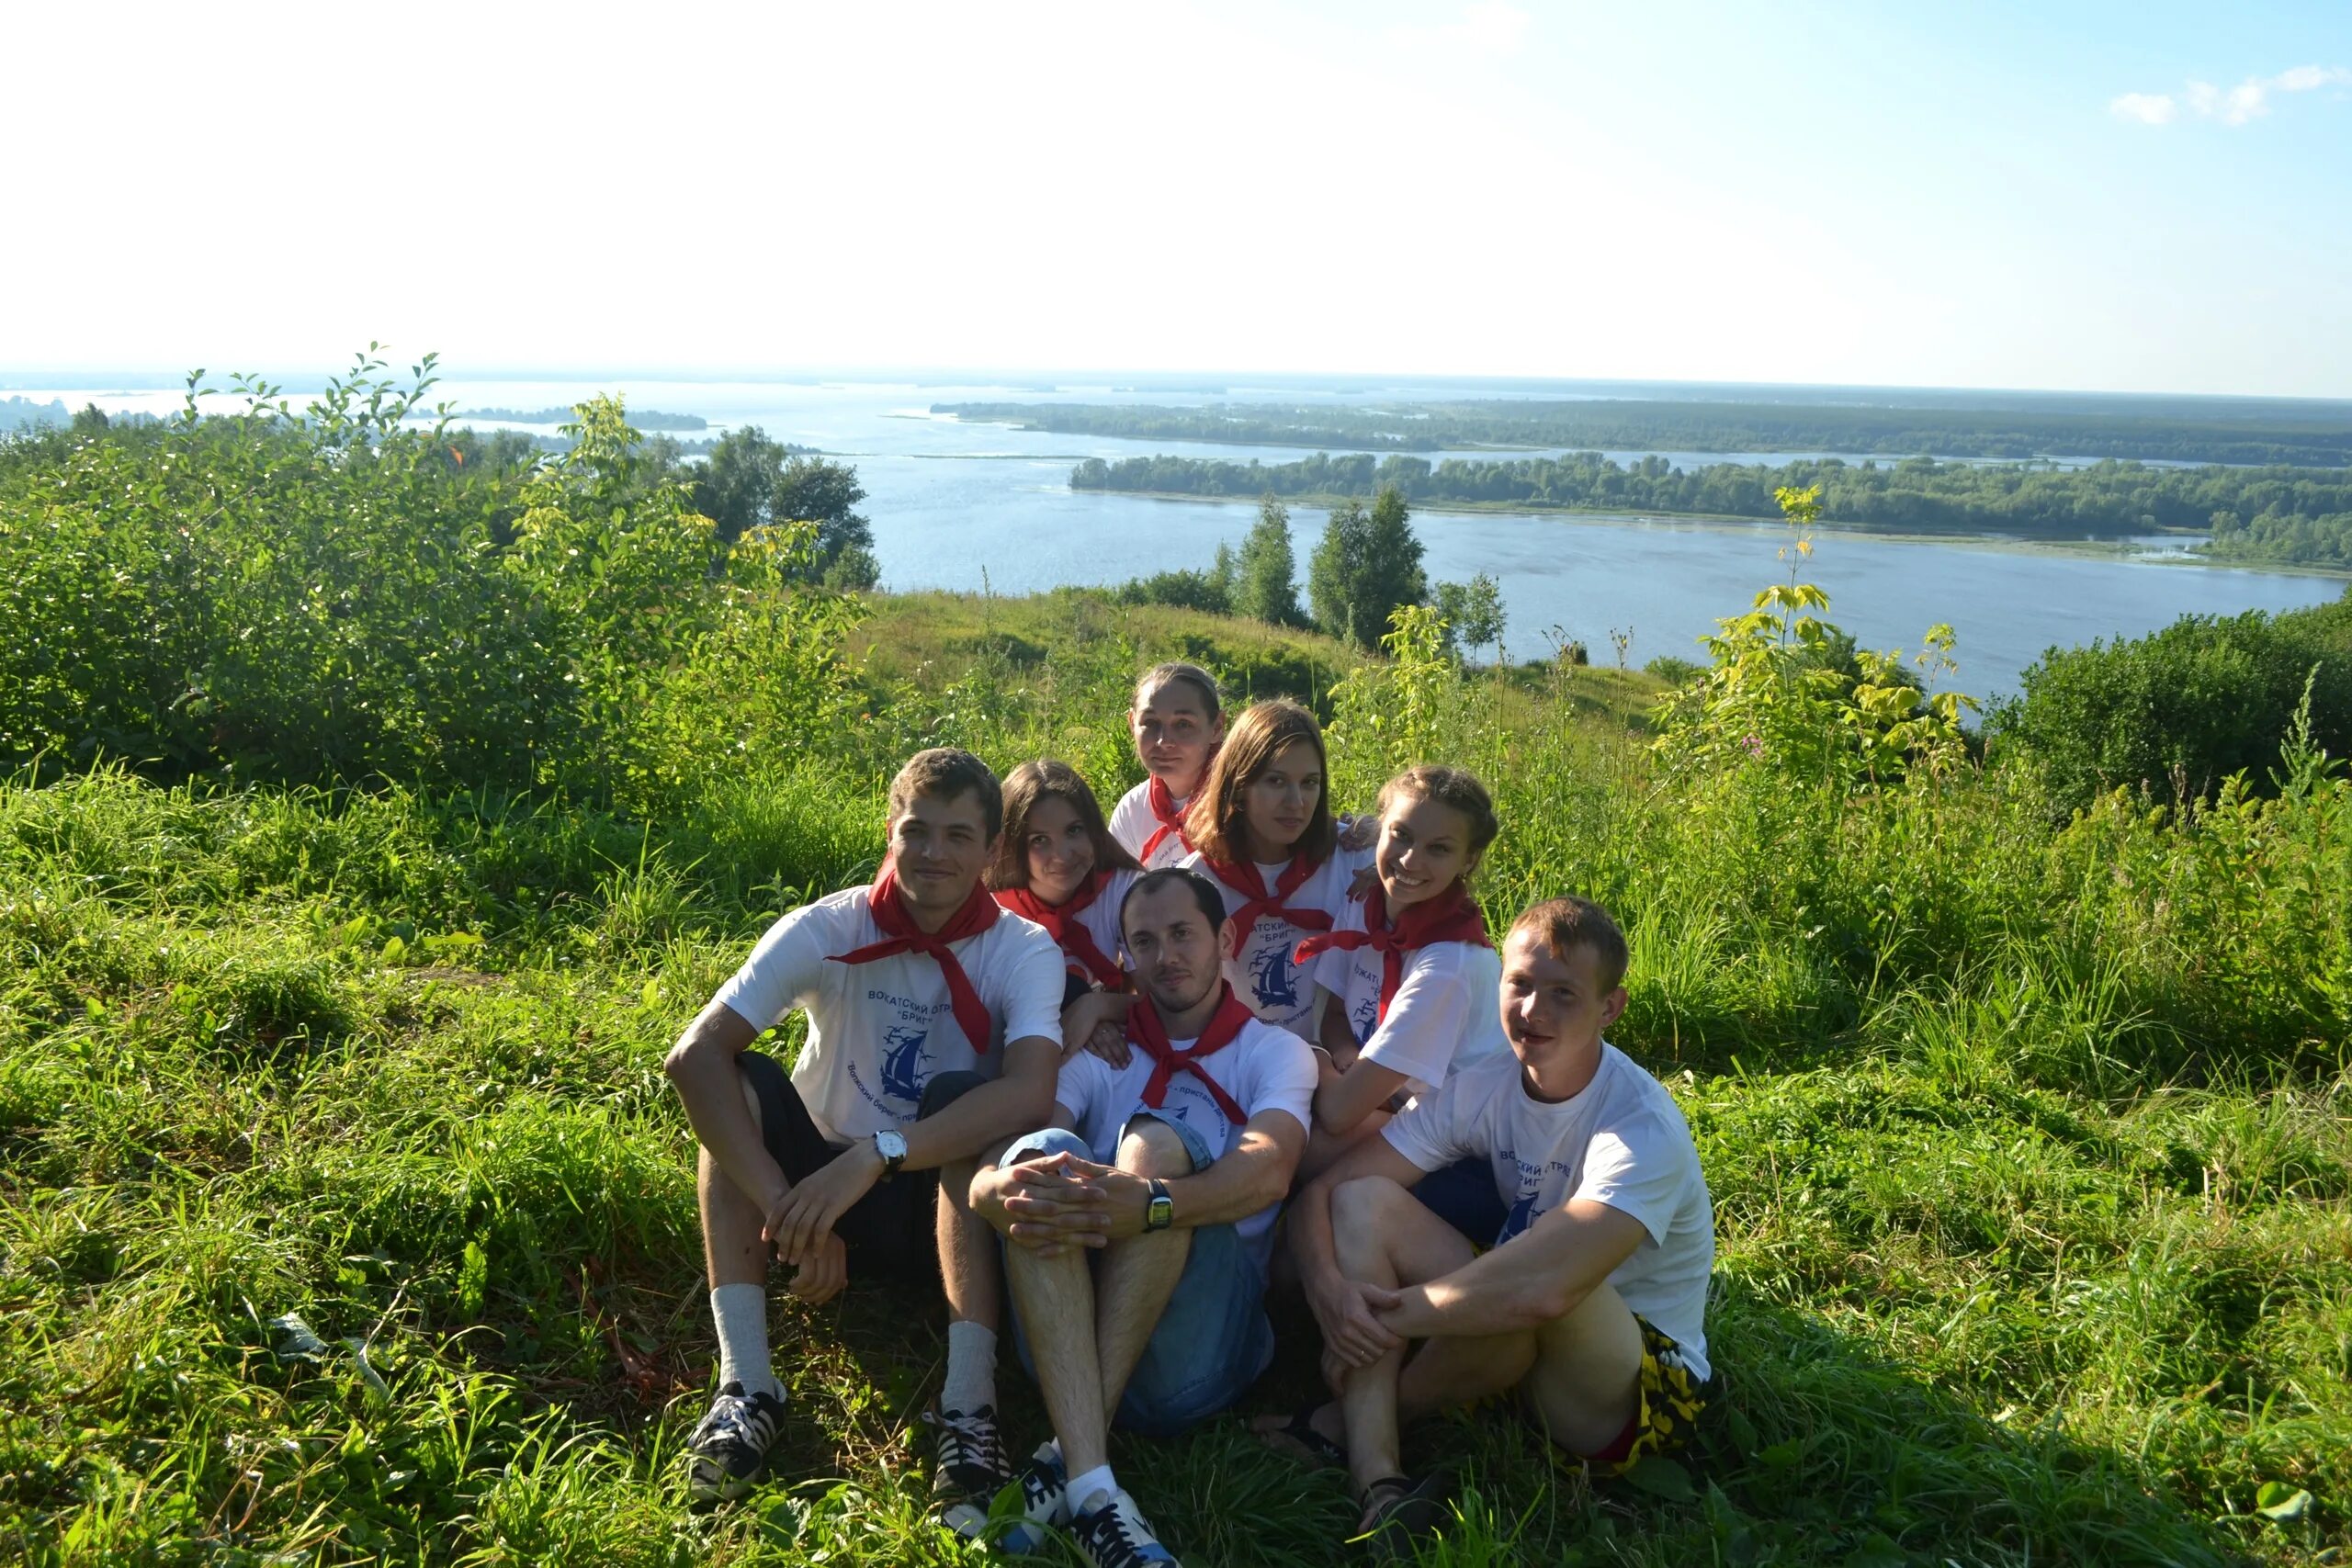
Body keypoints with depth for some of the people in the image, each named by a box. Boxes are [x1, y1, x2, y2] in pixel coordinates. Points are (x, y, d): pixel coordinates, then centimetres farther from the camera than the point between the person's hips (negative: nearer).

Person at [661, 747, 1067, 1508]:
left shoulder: (1025, 951, -14)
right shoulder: (825, 930, -13)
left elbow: (1031, 1092, -34)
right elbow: (694, 1055, -27)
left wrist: (875, 1156, -44)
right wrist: (788, 1212, -38)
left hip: (951, 1205, -1)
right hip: (825, 1187, 2)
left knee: (960, 1099, -30)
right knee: (744, 1081, -23)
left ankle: (969, 1402, -34)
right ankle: (746, 1385, -28)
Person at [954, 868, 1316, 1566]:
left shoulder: (1276, 1052, 11)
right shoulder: (1096, 1052, 18)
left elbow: (1269, 1169, -14)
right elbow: (994, 1167, -2)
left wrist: (1150, 1203, -34)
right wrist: (1007, 1187, -29)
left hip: (1202, 1334, -2)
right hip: (1072, 1328, 3)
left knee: (1156, 1142, -26)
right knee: (1040, 1152, -25)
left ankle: (1063, 1463, -28)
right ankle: (1091, 1488, -37)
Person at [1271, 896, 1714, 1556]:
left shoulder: (1643, 1128, -25)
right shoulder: (1482, 1088, -6)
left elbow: (1545, 1285, -41)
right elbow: (1322, 1188, -7)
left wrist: (1386, 1316, -30)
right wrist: (1328, 1288, -28)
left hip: (1644, 1380, -6)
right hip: (1523, 1345, 6)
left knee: (1528, 1290, -38)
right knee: (1365, 1199, -12)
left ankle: (1353, 1421, -9)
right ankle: (1378, 1482, -25)